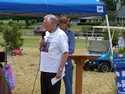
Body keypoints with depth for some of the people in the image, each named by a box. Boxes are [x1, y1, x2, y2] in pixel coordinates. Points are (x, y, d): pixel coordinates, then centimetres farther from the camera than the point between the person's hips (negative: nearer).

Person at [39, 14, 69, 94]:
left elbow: (65, 53, -17)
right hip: (44, 69, 8)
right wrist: (41, 43, 0)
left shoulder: (61, 35, -14)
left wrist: (60, 69, -21)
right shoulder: (47, 33, 11)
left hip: (54, 71, -8)